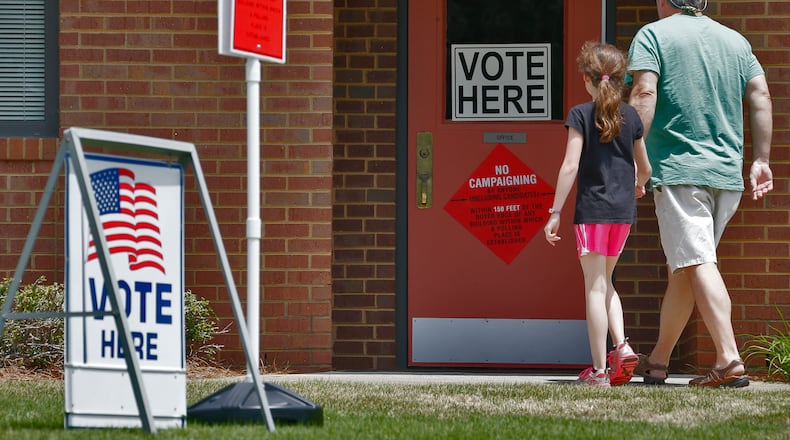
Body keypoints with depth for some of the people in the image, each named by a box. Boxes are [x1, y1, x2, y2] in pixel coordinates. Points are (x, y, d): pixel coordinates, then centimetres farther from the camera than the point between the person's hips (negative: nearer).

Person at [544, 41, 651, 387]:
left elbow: (570, 166, -13)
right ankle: (621, 347, 4)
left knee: (595, 287, -2)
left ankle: (599, 369, -3)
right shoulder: (631, 116, 6)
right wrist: (638, 187, 38)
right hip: (623, 211, 5)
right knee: (604, 283, 21)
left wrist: (555, 212, -9)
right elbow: (644, 167, 14)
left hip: (592, 210, -5)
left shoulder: (581, 115, -7)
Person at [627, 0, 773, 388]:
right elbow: (761, 97, 10)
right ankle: (657, 362, 23)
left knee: (697, 263, -11)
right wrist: (761, 160, 13)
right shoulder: (736, 40, 15)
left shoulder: (652, 35, 0)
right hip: (728, 173, 6)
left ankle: (730, 360, -23)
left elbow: (644, 94, -12)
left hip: (678, 167, -6)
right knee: (682, 267, 14)